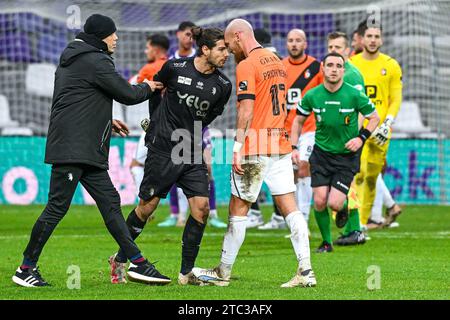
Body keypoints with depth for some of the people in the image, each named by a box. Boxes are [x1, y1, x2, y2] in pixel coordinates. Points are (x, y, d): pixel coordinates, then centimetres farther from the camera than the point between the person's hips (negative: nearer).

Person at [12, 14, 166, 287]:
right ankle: (26, 269, -1)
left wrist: (106, 121, 27)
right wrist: (148, 88, 13)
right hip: (72, 149, -11)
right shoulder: (95, 61, -11)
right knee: (57, 207, -7)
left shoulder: (72, 59, 19)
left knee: (110, 202, 7)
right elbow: (127, 94, -7)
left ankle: (137, 262, 6)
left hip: (88, 151, 11)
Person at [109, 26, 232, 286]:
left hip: (193, 153, 3)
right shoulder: (175, 68, -9)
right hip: (163, 150, -3)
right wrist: (155, 123, 20)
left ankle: (186, 273, 0)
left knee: (201, 207, -9)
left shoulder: (223, 86, -2)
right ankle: (120, 259, 24)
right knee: (147, 206, 3)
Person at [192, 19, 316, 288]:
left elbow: (246, 111, -17)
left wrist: (238, 148, -16)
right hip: (281, 144, 8)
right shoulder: (276, 61, 16)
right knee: (290, 207, 3)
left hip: (255, 148, -8)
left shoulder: (246, 66, -10)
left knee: (238, 209, 2)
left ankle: (223, 273, 9)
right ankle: (306, 271, -5)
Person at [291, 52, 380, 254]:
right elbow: (298, 121, 10)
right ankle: (326, 241, 15)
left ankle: (343, 207, 26)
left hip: (347, 156, -2)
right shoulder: (312, 96, -5)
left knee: (334, 203, -12)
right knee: (319, 202, -7)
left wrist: (361, 138, -11)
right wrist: (294, 148, 2)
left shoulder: (354, 95, -12)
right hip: (321, 153, 2)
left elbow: (374, 118, 2)